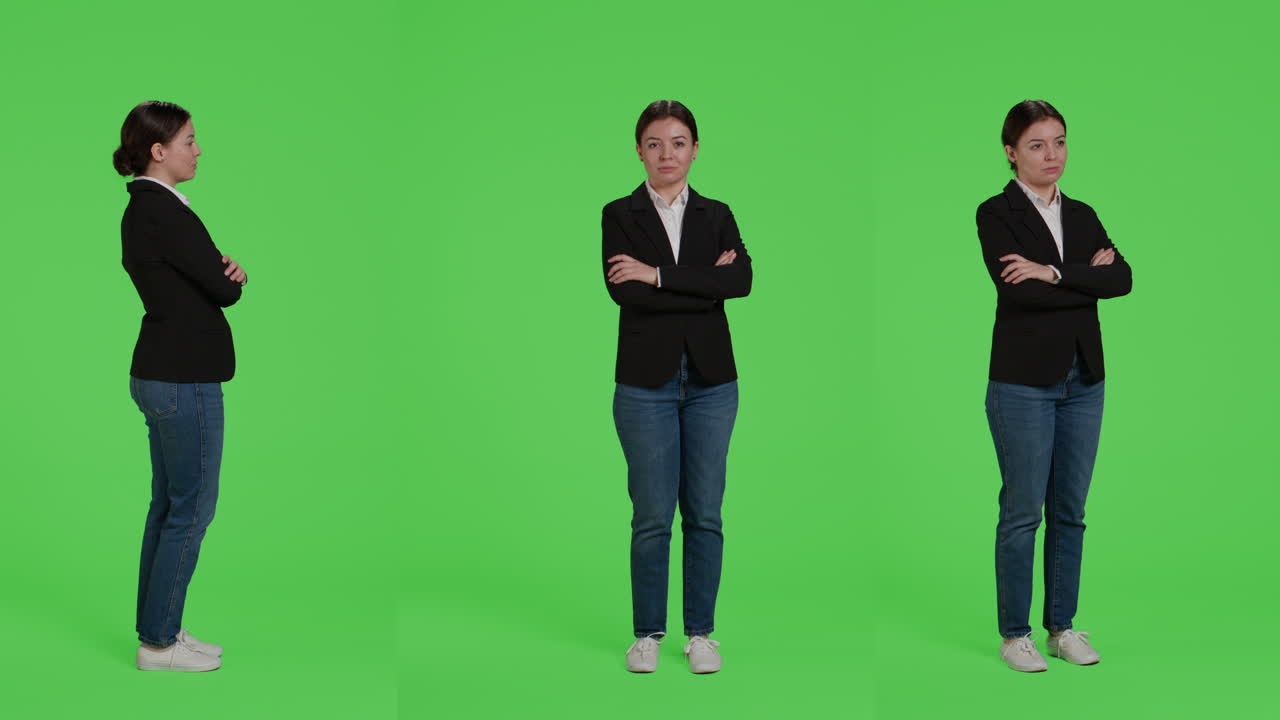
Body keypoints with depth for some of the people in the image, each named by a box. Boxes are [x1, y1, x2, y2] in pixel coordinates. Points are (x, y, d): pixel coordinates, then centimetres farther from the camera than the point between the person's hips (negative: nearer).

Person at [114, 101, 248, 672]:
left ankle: (157, 628, 25)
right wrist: (234, 275, 5)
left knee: (169, 503, 15)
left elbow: (209, 277, 13)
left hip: (161, 374, 10)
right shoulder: (162, 211, -18)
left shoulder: (145, 208, 14)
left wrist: (225, 271, -9)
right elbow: (225, 289, -17)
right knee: (191, 507, -1)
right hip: (184, 379, -10)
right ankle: (158, 642, 9)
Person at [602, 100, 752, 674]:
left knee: (705, 514, 6)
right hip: (646, 381, -2)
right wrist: (706, 286, -13)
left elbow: (742, 279, -11)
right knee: (652, 516, 2)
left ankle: (700, 632, 18)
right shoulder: (620, 214, 2)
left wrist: (660, 274, -16)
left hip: (711, 380, 2)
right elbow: (624, 290, -14)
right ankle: (647, 633, 17)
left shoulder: (716, 215, 8)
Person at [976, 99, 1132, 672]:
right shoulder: (997, 213, -6)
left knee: (1070, 510, 11)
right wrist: (1087, 277, -10)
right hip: (1024, 381, -5)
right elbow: (1019, 291, -20)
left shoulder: (1082, 215, 11)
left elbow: (1122, 278, -6)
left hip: (1083, 378, 6)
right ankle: (1014, 633, 14)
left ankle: (1062, 625, 23)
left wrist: (1055, 272, -17)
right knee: (1022, 511, 1)